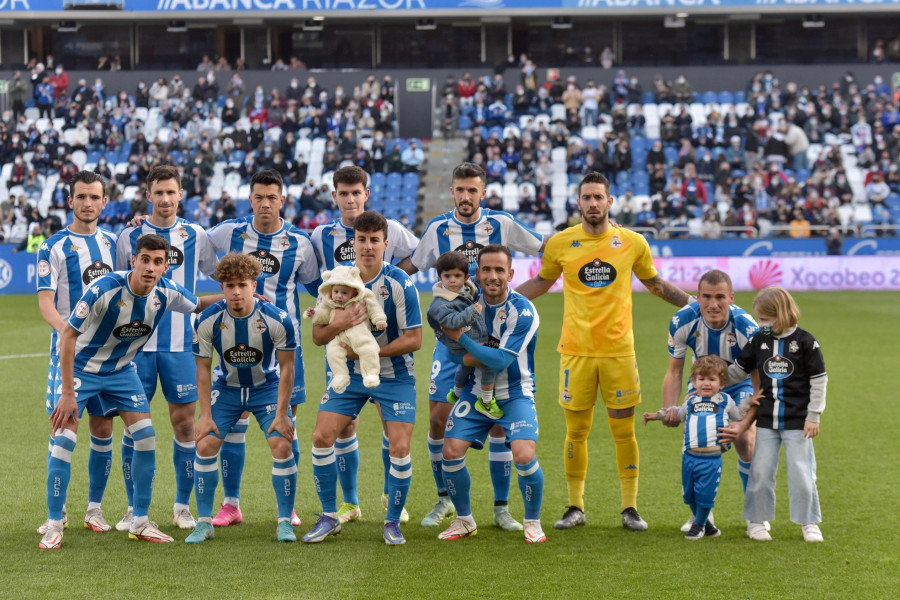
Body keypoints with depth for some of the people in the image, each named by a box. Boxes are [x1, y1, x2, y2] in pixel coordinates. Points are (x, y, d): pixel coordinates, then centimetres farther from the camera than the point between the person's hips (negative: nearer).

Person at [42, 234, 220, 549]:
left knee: (146, 435, -5)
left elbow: (197, 304, 10)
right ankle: (54, 526, -4)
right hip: (81, 367, -5)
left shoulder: (167, 292, -14)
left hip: (121, 370, 5)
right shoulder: (104, 289, -30)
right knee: (64, 438, -14)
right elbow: (68, 336, -25)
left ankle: (140, 522, 7)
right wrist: (68, 393, -26)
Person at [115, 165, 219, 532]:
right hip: (137, 343, 0)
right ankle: (134, 507, 10)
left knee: (184, 422, 1)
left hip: (181, 343, 0)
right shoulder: (129, 236, 3)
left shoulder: (195, 236, 4)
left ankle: (183, 506, 13)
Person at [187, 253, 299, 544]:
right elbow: (203, 369, -8)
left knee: (282, 445, -16)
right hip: (226, 388, 1)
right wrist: (206, 415, -12)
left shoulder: (277, 319, -23)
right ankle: (204, 522, 4)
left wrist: (281, 414, -14)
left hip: (268, 387, -1)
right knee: (205, 445, -10)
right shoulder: (207, 321, -20)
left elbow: (286, 367, -12)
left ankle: (285, 522, -2)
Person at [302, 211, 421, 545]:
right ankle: (329, 517, 8)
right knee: (322, 437, -8)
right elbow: (317, 336, -2)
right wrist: (337, 325, -25)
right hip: (349, 372, 3)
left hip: (394, 375, -3)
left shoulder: (400, 284, -16)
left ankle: (393, 522, 7)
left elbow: (414, 339, -15)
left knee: (399, 447, -13)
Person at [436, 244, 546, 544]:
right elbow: (467, 359, 3)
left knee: (524, 456, -22)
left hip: (515, 394, -4)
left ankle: (533, 522, 3)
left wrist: (462, 339, -20)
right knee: (451, 452, -9)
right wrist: (488, 355, -18)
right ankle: (464, 520, 14)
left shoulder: (523, 311, -18)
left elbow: (501, 361, -23)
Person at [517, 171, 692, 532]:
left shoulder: (632, 242, 2)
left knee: (624, 431, 1)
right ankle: (575, 507, 15)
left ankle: (630, 508, 10)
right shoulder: (560, 243, 2)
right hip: (576, 351, 0)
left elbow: (655, 283, 18)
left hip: (618, 350, 0)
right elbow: (541, 284, 18)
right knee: (576, 431, 4)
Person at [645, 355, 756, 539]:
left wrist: (749, 401, 10)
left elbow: (738, 414, 22)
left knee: (705, 493, -5)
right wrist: (657, 415, 32)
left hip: (712, 458, -3)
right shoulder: (690, 401, 15)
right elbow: (678, 414, 33)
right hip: (689, 456, 3)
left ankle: (699, 525, 16)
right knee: (689, 493, 7)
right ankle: (702, 521, 28)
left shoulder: (725, 401, 10)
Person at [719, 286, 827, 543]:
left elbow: (819, 381, -3)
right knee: (760, 471, 3)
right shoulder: (759, 340, 5)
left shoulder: (805, 341, -6)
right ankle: (756, 521, 15)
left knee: (801, 472, -1)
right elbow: (738, 370, 14)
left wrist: (813, 416, -6)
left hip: (798, 422, -4)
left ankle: (810, 523, 11)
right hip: (767, 421, 4)